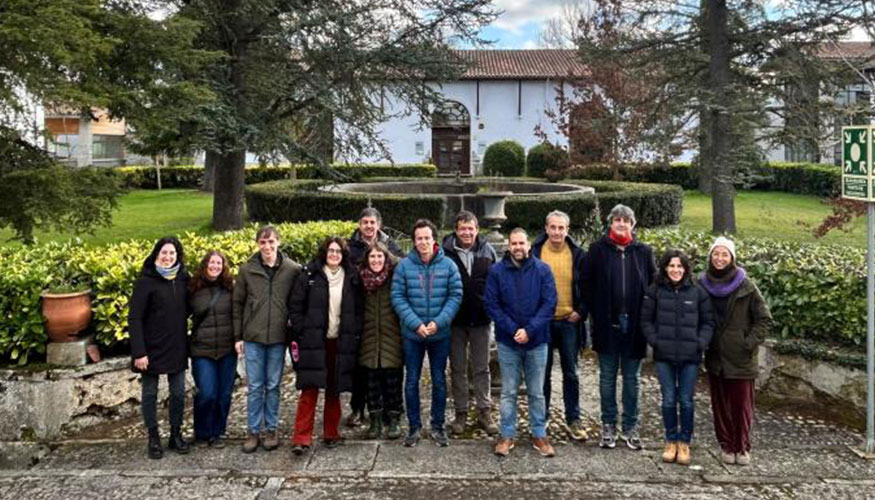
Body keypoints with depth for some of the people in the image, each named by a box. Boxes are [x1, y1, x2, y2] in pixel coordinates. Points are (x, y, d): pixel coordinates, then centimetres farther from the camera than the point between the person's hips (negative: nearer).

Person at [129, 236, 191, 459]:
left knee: (178, 393, 9)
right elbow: (134, 318, -13)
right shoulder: (146, 281, -11)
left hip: (177, 348, 4)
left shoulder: (183, 278, 3)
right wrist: (138, 352, -18)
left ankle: (176, 435, 25)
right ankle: (153, 438, 21)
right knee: (150, 393, 8)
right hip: (152, 348, -4)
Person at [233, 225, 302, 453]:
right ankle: (253, 431, 18)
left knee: (273, 386, 9)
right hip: (252, 337, 1)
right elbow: (238, 303, 6)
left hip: (278, 337, -1)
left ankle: (270, 430, 22)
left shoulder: (293, 270, -3)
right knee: (254, 387, 6)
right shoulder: (247, 269, 1)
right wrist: (238, 336, 4)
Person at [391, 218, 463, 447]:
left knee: (439, 380, 11)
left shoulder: (448, 265, -6)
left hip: (440, 334, 0)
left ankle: (437, 426, 25)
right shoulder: (404, 265, -7)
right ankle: (414, 426, 23)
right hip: (412, 334, 0)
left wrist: (438, 322, -17)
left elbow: (455, 295, -7)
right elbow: (398, 297, -8)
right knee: (412, 381, 9)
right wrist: (415, 323, -17)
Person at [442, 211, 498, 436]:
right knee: (458, 369, 9)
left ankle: (485, 413, 18)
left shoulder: (487, 251, 0)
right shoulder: (446, 252, -6)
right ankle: (460, 413, 20)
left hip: (481, 319, 1)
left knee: (482, 369, 9)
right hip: (455, 319, -1)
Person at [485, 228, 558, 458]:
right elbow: (492, 305, -5)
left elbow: (549, 303, -7)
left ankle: (539, 435, 23)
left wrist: (529, 330, -16)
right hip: (507, 341, 0)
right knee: (508, 392, 9)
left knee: (536, 392, 11)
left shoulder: (543, 270, -3)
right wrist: (512, 330, -14)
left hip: (536, 341, 0)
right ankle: (507, 435, 20)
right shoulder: (496, 271, -3)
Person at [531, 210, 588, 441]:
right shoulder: (534, 252, -4)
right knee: (543, 373, 10)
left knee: (570, 373, 8)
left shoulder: (577, 254, -1)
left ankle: (573, 419, 20)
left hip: (569, 321, 1)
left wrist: (581, 311, -4)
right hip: (541, 321, 0)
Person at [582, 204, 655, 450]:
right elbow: (586, 282, 2)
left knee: (631, 378, 10)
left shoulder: (643, 251, 4)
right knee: (607, 377, 9)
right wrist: (594, 312, -4)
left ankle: (630, 427, 21)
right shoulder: (598, 249, 0)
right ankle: (608, 425, 20)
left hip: (634, 325, 1)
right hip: (607, 325, -1)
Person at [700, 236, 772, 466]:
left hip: (741, 357, -3)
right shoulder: (703, 284, 4)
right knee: (720, 403, 8)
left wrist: (750, 343, -8)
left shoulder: (745, 286, -5)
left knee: (742, 403, 1)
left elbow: (764, 318, -2)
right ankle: (726, 446, 19)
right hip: (715, 356, 3)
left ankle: (742, 447, 15)